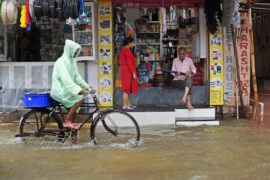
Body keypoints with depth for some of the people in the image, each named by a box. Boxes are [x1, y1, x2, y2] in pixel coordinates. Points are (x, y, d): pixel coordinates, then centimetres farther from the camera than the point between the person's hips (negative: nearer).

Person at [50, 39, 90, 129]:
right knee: (79, 98, -22)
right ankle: (67, 121, -17)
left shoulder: (71, 60, 12)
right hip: (59, 90, -9)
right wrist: (77, 89, -39)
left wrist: (86, 86, 3)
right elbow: (65, 79, -29)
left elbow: (76, 76, 14)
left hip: (65, 90, 9)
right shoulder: (62, 61, -17)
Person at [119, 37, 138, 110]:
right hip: (128, 71, -10)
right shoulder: (127, 51, -14)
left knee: (127, 88, 13)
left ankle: (129, 104, 20)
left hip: (125, 71, 10)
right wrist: (133, 72, -20)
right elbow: (129, 63, -20)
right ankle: (125, 106, -8)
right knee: (127, 88, -9)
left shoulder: (123, 50, 16)